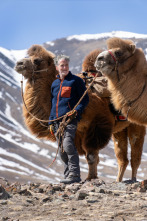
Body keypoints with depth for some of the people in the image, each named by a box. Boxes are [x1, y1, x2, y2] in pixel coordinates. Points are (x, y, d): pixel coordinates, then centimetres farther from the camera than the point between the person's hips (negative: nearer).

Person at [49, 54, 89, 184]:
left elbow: (85, 99, -1)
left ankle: (74, 175, -20)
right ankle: (68, 174, 14)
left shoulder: (76, 81, 1)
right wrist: (51, 122, 19)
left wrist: (77, 111, -17)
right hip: (57, 120, 7)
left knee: (68, 145, -20)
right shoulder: (55, 84, 20)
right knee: (62, 150, 6)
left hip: (70, 119, -7)